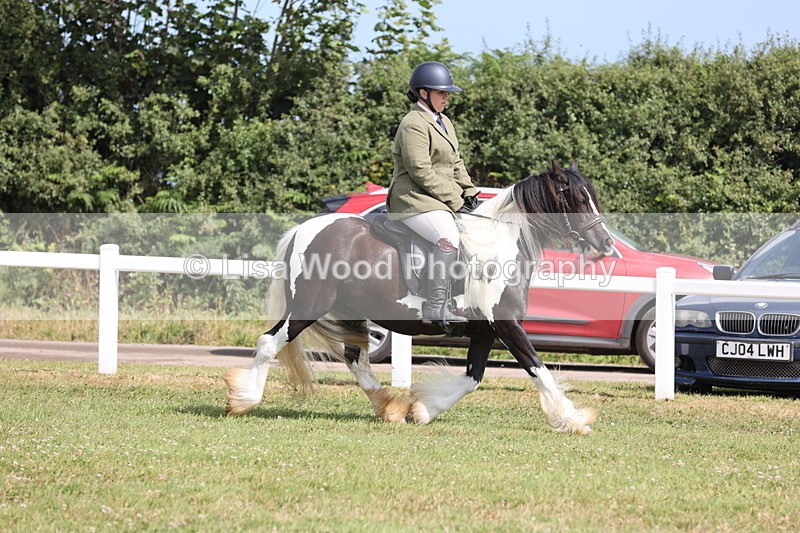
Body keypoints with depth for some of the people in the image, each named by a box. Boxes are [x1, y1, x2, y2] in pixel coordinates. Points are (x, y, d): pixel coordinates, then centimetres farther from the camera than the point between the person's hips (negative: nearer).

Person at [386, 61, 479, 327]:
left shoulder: (444, 123, 21)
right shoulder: (414, 125, -11)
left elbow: (456, 163, 24)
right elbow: (421, 171, -18)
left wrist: (469, 192, 7)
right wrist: (454, 200, -16)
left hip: (443, 200, 10)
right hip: (414, 200, -10)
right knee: (449, 239, -32)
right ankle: (436, 307, -31)